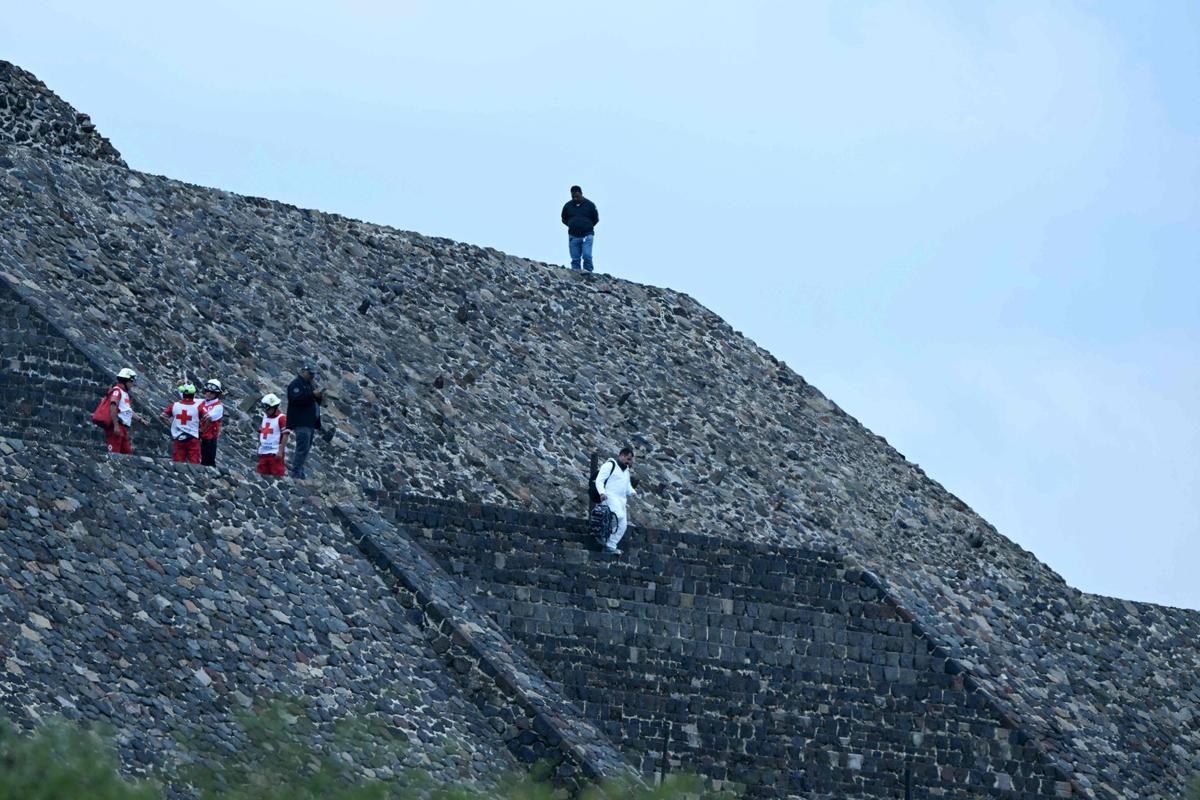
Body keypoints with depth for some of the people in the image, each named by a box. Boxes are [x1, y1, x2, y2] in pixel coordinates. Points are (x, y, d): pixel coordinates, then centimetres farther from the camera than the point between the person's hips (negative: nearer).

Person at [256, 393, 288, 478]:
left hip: (275, 453, -8)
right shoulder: (264, 417, 13)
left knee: (277, 475, -5)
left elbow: (285, 436, -13)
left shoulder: (281, 418, -10)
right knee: (263, 476, 10)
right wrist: (259, 446, 15)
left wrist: (281, 451, -16)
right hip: (263, 452, 8)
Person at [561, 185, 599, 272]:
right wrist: (573, 226, 6)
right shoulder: (568, 206, 6)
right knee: (575, 259, 2)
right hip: (573, 236, 2)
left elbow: (596, 219, 11)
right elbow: (564, 220, 17)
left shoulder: (590, 205, 1)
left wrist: (588, 227, 6)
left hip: (587, 235, -2)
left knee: (587, 256, -14)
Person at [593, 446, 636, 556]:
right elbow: (599, 480, -8)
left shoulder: (626, 470, 26)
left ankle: (610, 546, -2)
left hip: (621, 499, 8)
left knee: (622, 525, -3)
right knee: (619, 516, -30)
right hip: (610, 496, -8)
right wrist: (602, 492, -25)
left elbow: (628, 486, 31)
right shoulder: (610, 465, 0)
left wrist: (632, 492, 7)